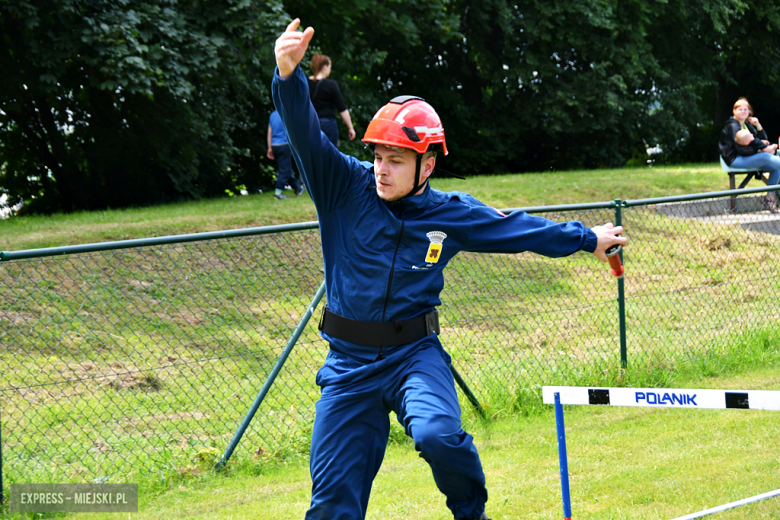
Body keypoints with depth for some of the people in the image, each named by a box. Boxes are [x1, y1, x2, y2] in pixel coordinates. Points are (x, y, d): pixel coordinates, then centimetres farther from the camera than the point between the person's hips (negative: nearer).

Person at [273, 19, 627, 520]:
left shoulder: (452, 215, 1)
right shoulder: (346, 187, -4)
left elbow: (516, 228, 16)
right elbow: (305, 134, -19)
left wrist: (588, 238, 26)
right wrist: (289, 75, -38)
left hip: (415, 355, 0)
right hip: (349, 363, 0)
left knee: (437, 434, -30)